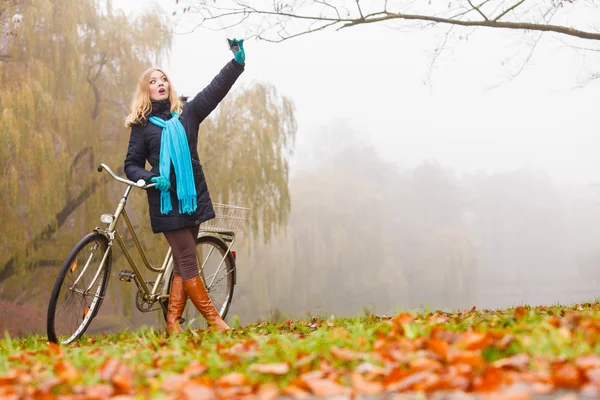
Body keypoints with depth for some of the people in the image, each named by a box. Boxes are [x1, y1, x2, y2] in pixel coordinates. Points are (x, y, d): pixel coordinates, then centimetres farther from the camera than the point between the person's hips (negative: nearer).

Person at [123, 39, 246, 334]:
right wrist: (150, 178, -16)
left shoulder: (187, 113, 9)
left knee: (183, 265, 5)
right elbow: (132, 165, 4)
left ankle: (172, 322, 11)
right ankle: (214, 320, -3)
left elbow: (215, 89, 0)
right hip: (167, 201, -4)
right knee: (188, 263, -7)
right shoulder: (142, 126, 3)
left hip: (193, 197, 4)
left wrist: (238, 61, -13)